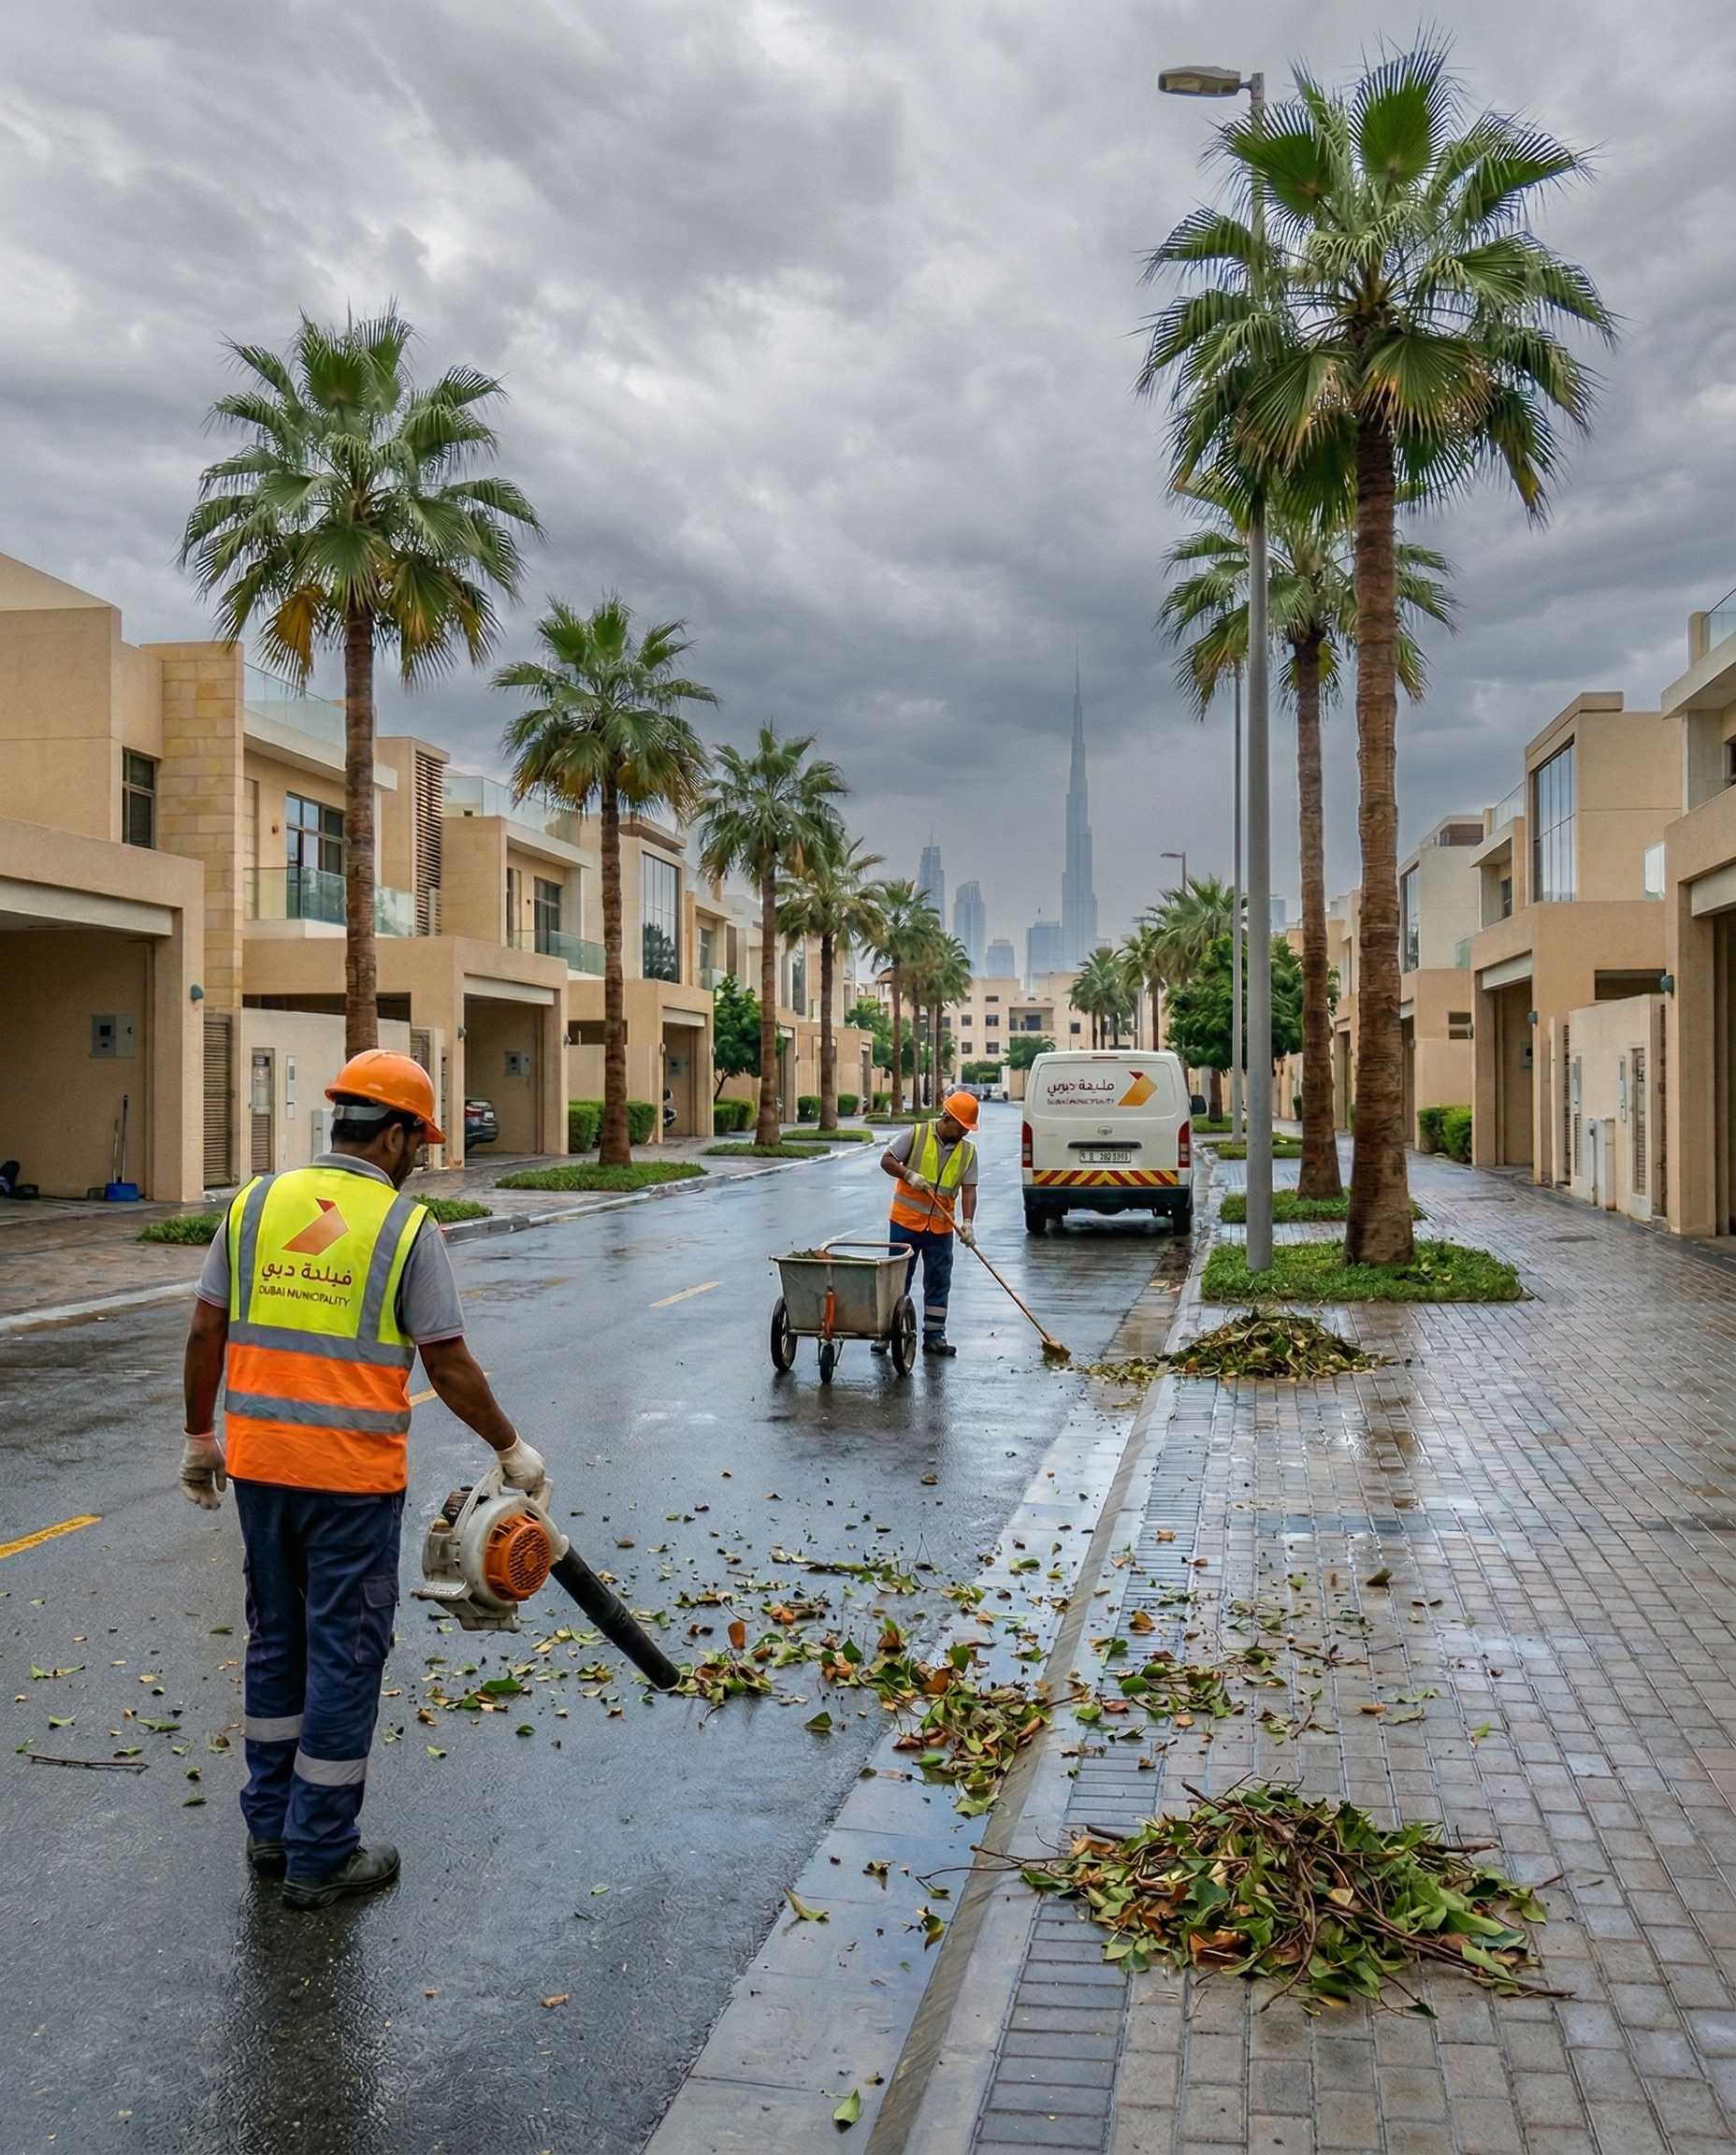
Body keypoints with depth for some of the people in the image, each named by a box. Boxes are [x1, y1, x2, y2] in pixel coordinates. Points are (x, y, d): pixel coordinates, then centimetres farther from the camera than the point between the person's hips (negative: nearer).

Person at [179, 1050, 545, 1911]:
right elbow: (449, 1367, -9)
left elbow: (205, 1333, 5)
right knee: (344, 1655, 6)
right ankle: (320, 1857, 15)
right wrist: (512, 1451, 3)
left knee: (276, 1639, 20)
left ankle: (270, 1826, 31)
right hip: (352, 1476, -5)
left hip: (259, 1463, 5)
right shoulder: (406, 1226, -10)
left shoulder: (257, 1202, 2)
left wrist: (200, 1436, 17)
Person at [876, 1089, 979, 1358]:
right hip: (906, 1221, -3)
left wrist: (967, 1221, -17)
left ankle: (934, 1336, 15)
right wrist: (909, 1174, -23)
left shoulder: (968, 1150, 2)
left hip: (941, 1227, 3)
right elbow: (887, 1159, -6)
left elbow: (969, 1189, -3)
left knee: (939, 1282, 6)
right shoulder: (915, 1135, -7)